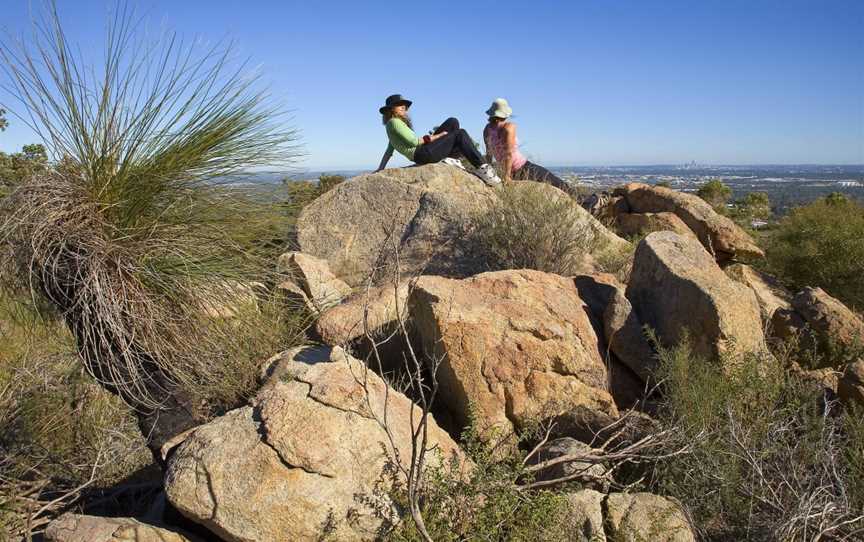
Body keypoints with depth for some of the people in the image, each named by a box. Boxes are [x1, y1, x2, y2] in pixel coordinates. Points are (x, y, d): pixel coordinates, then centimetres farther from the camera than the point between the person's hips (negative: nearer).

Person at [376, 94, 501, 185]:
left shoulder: (392, 125, 25)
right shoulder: (394, 122, -6)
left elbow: (389, 151, 23)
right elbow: (413, 141, -15)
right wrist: (434, 137, -8)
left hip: (423, 152, 10)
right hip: (421, 154, -10)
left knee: (453, 122, 9)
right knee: (460, 134, -9)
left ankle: (449, 157, -4)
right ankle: (481, 167, -14)